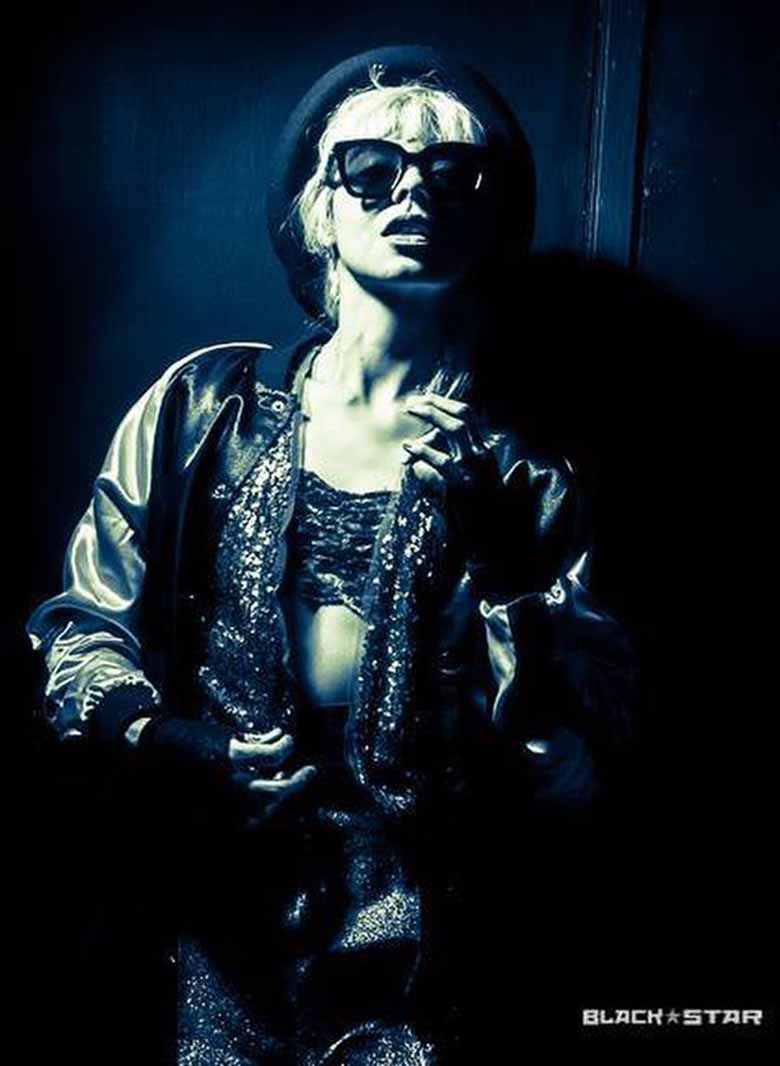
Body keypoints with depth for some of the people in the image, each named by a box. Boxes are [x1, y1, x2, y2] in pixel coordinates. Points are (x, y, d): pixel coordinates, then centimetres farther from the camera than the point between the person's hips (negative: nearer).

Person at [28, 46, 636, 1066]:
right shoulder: (207, 405, -2)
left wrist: (496, 554, -21)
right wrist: (163, 743, -17)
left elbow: (571, 772, -9)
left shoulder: (527, 479, -4)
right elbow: (84, 619, 1)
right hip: (209, 912, 1)